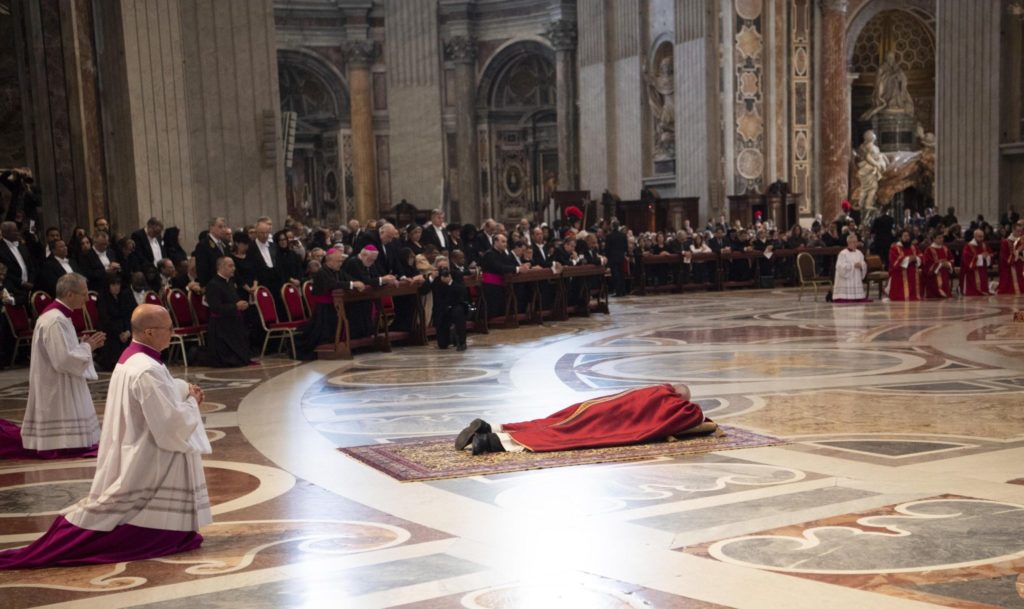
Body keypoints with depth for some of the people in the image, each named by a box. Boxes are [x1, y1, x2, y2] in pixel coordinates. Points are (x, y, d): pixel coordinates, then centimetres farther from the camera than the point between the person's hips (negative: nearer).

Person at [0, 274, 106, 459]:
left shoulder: (57, 315, 11)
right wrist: (88, 347, -11)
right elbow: (64, 360, -24)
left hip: (58, 387, 11)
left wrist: (84, 344, 6)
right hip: (56, 391, -11)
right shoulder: (56, 321, -21)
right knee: (64, 445, -6)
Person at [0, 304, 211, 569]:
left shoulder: (131, 358, 7)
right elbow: (171, 422, -23)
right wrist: (191, 401, -6)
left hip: (135, 458, 10)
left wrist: (185, 391, 5)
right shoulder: (147, 371, -24)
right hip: (146, 464, -10)